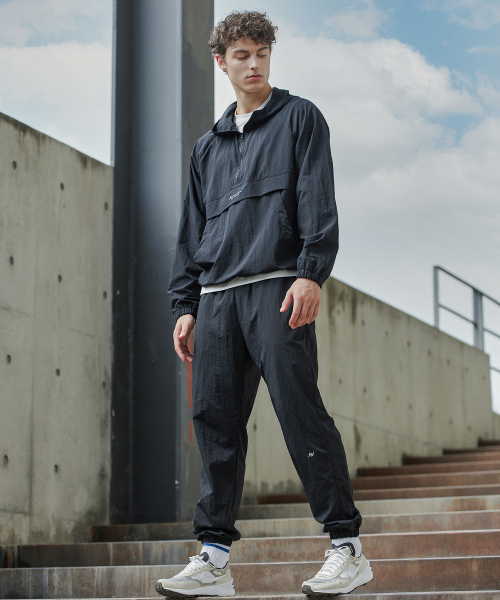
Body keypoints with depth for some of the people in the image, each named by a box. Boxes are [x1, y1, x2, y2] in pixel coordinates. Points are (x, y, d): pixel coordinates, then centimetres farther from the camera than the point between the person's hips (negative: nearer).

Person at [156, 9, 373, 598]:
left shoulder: (299, 118, 10)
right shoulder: (208, 146, 24)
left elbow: (318, 202, -2)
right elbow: (190, 233, 24)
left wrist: (311, 273, -15)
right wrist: (184, 305, 14)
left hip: (277, 285, -5)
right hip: (217, 295, 5)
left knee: (300, 410, -12)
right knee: (215, 420, 0)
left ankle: (347, 546, -8)